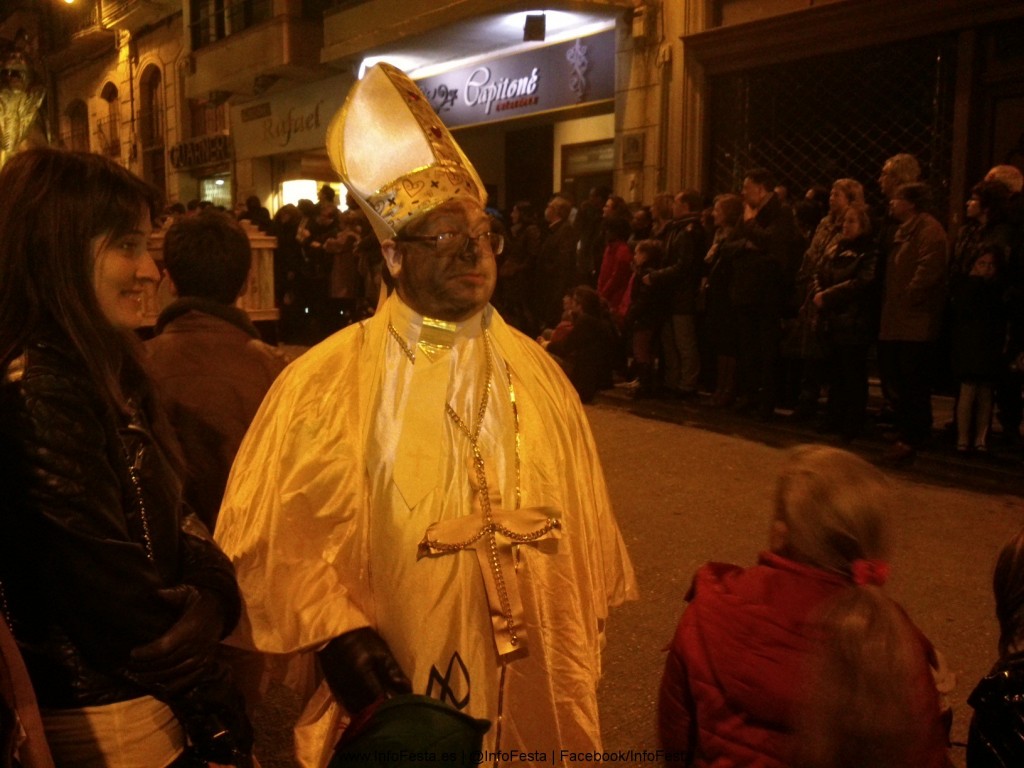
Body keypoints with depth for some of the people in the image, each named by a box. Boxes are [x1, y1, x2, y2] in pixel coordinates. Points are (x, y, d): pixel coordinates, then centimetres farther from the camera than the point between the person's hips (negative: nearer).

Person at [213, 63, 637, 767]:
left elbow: (580, 524, 8)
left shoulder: (535, 371, 1)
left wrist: (585, 641, 12)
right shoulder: (330, 380, -10)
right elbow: (278, 530, -9)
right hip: (395, 698, -3)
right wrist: (335, 632, -19)